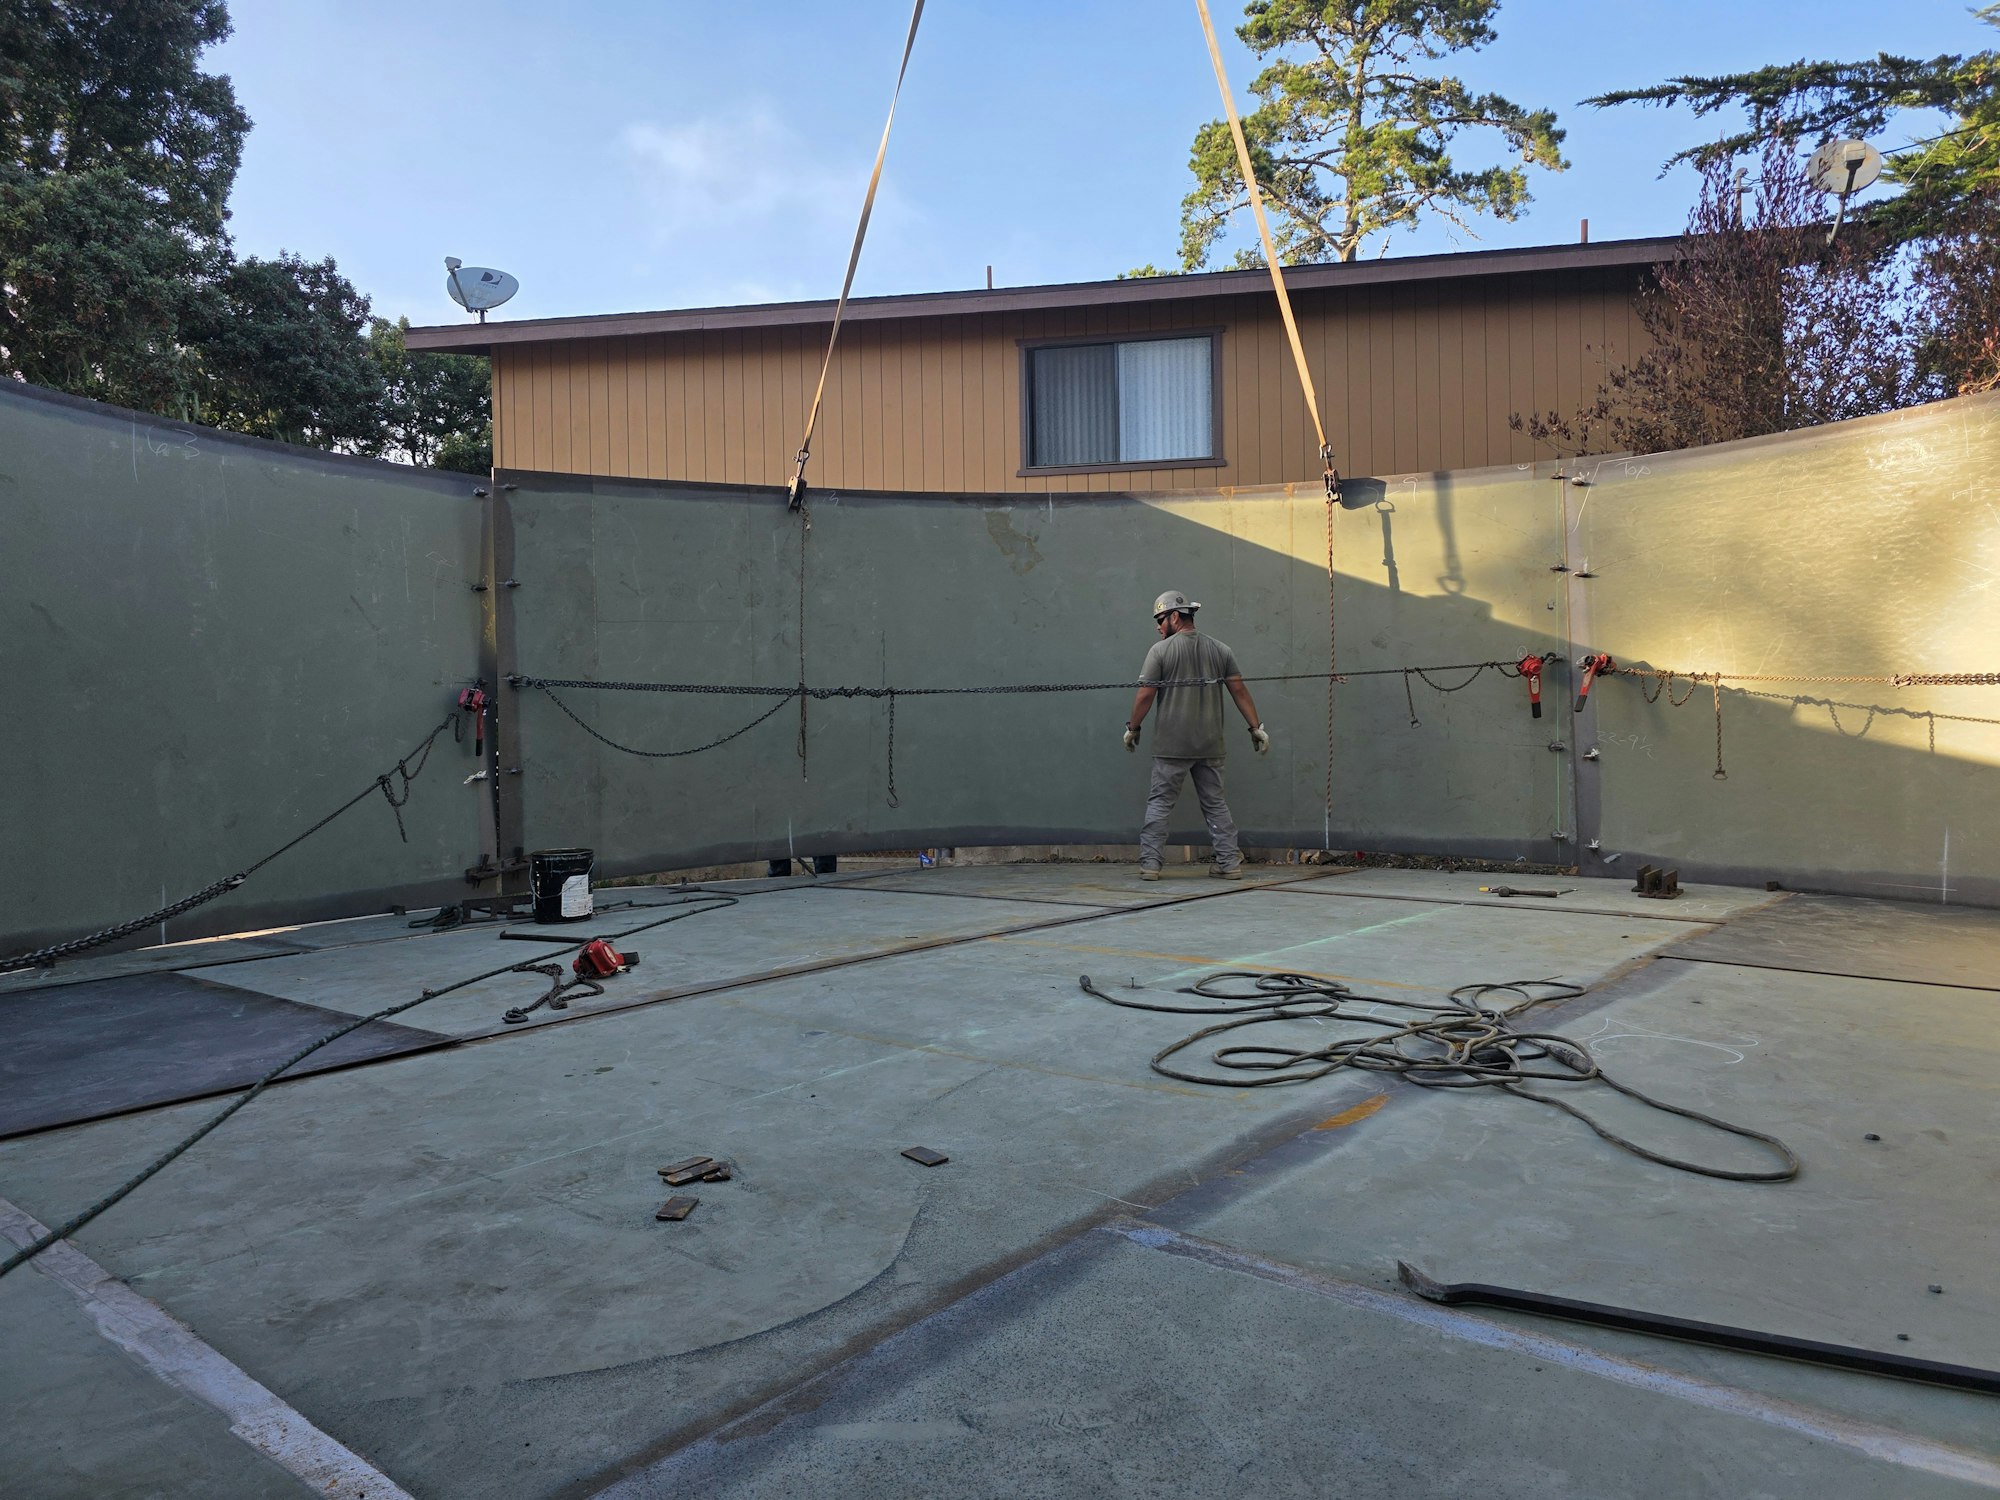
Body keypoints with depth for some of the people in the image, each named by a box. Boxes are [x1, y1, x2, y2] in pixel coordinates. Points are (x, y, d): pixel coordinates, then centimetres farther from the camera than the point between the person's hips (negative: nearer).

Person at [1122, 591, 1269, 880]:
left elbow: (1145, 695, -6)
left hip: (1171, 746, -4)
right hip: (1211, 746, 4)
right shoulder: (1220, 649, 7)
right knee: (1216, 803, 12)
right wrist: (1257, 727, 9)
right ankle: (1230, 863, 11)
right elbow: (1239, 690, 5)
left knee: (1159, 804, 3)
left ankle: (1150, 864, 2)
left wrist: (1132, 728, 6)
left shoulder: (1161, 650, -5)